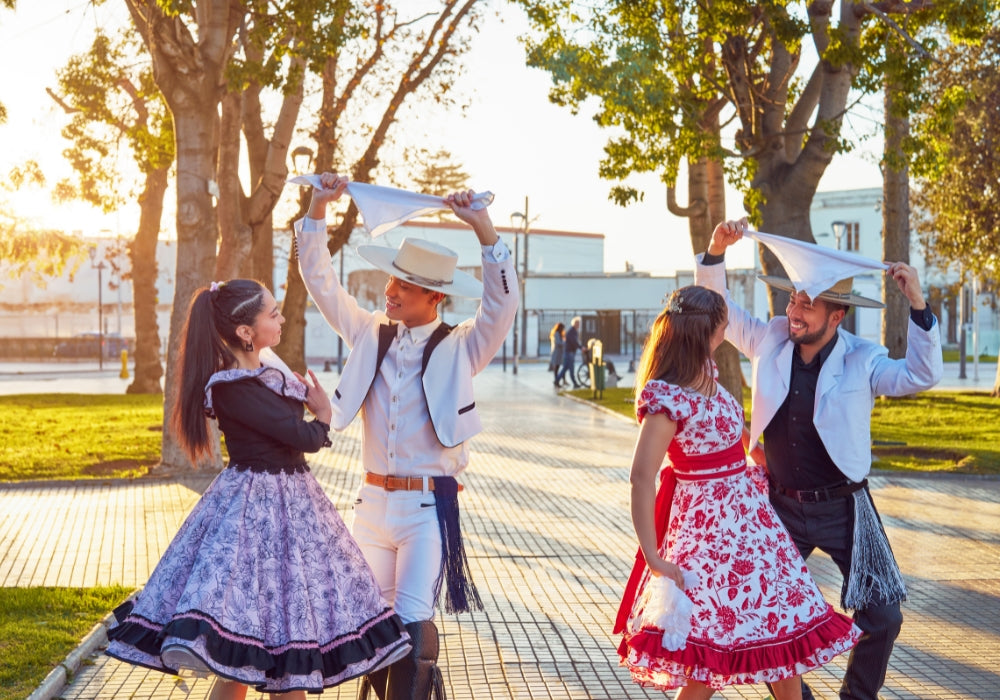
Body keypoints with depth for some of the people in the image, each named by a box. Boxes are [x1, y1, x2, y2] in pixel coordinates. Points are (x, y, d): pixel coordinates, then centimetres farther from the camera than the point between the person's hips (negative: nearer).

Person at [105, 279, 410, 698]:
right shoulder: (232, 388, -20)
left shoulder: (265, 366, 7)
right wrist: (323, 416, 0)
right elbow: (306, 437, -16)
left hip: (289, 501, 9)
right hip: (258, 511, -9)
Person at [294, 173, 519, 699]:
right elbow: (320, 280, 5)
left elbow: (502, 304, -20)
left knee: (413, 622, -9)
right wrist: (318, 208, -5)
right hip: (372, 500, 5)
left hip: (428, 505, -4)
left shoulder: (458, 348, -5)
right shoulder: (369, 333, 6)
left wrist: (484, 229, -30)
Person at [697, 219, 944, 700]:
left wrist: (918, 306, -31)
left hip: (842, 506, -2)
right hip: (781, 505, 2)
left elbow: (921, 376, -22)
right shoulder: (770, 341, -4)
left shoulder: (861, 361, -11)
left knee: (882, 617, -2)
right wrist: (716, 252, -14)